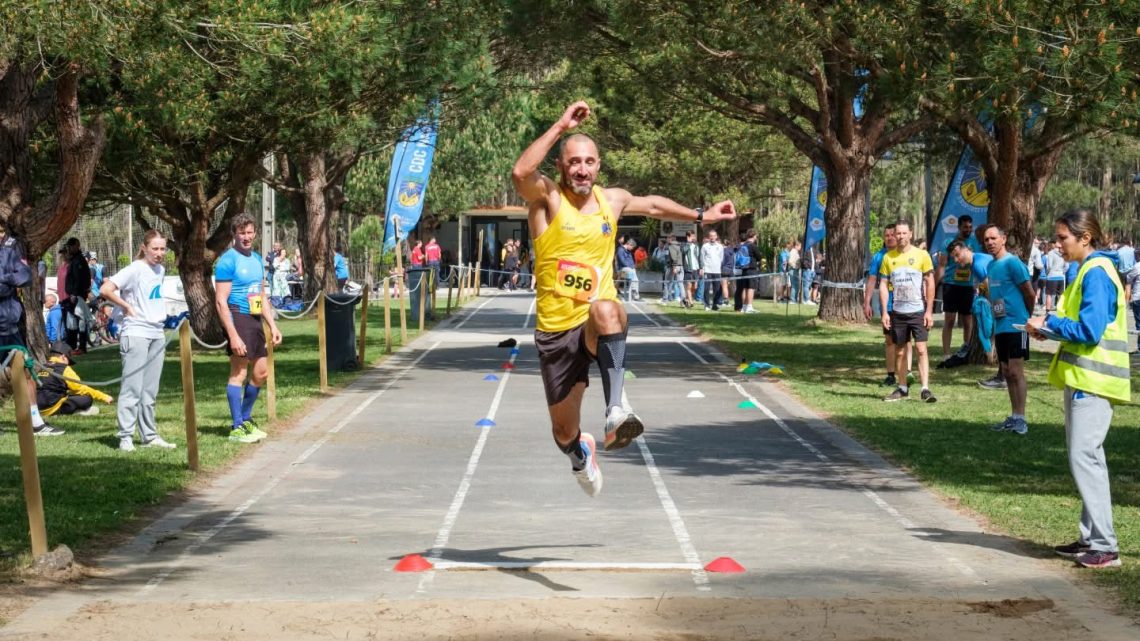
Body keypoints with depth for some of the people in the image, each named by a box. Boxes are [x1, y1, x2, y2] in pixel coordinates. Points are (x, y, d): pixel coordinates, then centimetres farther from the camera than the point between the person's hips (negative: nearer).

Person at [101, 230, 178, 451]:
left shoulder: (160, 270, 12)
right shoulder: (135, 270, -12)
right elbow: (105, 290, -20)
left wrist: (157, 314, 10)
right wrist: (127, 306, -11)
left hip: (157, 334, 7)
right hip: (136, 333, -7)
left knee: (150, 391, 12)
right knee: (132, 388, -6)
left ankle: (149, 436, 18)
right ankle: (126, 437, -2)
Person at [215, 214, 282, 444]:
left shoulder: (257, 259, 14)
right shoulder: (228, 261, -12)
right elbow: (221, 301, -16)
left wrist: (273, 326, 15)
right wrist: (233, 336, -22)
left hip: (255, 320, 9)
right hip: (238, 319, -9)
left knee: (261, 373, 13)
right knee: (239, 373, -6)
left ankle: (246, 419, 27)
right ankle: (237, 428, -1)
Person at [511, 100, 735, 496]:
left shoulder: (612, 199, 8)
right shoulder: (547, 197, -7)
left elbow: (653, 205, 30)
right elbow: (520, 173, -30)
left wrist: (702, 216, 33)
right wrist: (561, 127, -31)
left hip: (600, 326, 1)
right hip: (556, 329, -1)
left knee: (606, 310, -39)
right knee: (563, 432, 8)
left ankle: (615, 411, -47)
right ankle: (581, 454, 48)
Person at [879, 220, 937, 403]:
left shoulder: (921, 255, -3)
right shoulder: (888, 257, 4)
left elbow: (930, 283, -2)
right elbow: (883, 285, 7)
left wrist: (929, 311, -7)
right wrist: (884, 312, -1)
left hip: (918, 311, -3)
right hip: (898, 312, 3)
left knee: (921, 349, -9)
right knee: (900, 352, 8)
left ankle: (925, 389, -10)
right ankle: (902, 388, 18)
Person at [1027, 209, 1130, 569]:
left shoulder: (1096, 274, -15)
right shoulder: (1089, 272, 16)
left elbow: (1089, 330, -22)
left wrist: (1049, 323, -10)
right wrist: (1050, 326, 6)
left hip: (1092, 381, -11)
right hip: (1084, 378, 11)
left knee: (1084, 457, -13)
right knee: (1087, 458, 13)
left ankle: (1105, 547, -13)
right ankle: (1093, 539, 20)